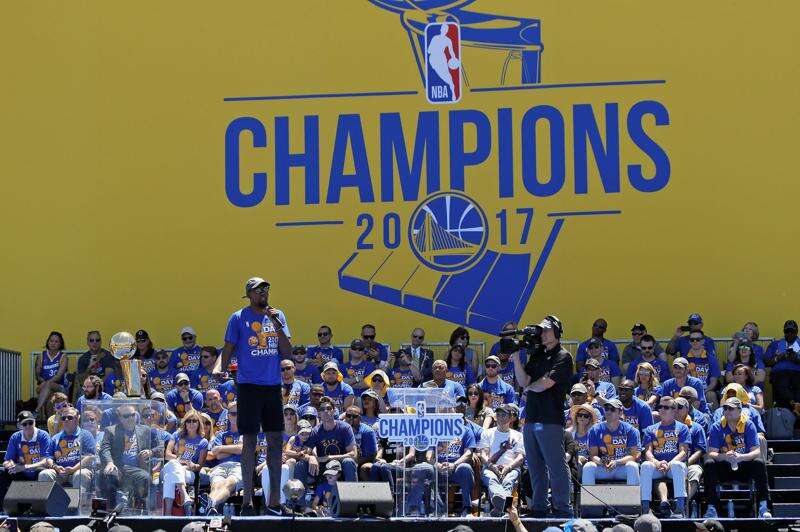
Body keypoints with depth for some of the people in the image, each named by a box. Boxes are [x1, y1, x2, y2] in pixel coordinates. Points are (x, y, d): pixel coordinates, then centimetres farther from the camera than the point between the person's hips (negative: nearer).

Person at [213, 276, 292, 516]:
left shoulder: (277, 316, 10)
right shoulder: (238, 318, 0)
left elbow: (287, 353, 3)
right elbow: (228, 350, 1)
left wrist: (276, 324, -7)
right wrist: (220, 368, -16)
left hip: (273, 386, 4)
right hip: (249, 386, -4)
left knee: (276, 439, 4)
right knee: (250, 440, -3)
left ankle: (274, 501, 9)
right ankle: (247, 500, 1)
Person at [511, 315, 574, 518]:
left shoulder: (563, 357, -4)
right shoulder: (536, 355, 17)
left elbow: (544, 384, -13)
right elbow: (523, 381, 7)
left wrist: (529, 388, 5)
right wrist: (515, 356, 0)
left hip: (550, 420, -7)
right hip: (531, 419, 8)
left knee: (556, 466, -5)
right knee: (535, 467, 10)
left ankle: (562, 509, -3)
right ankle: (539, 507, 16)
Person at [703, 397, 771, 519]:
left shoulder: (748, 425, -3)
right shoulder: (717, 427, -2)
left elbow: (757, 452, -12)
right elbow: (711, 453, -11)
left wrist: (741, 457, -33)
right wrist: (725, 456, -34)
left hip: (744, 468, 0)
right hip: (724, 469, 0)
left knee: (759, 463, -29)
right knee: (709, 464, -28)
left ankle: (763, 508, -29)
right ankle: (711, 508, -29)